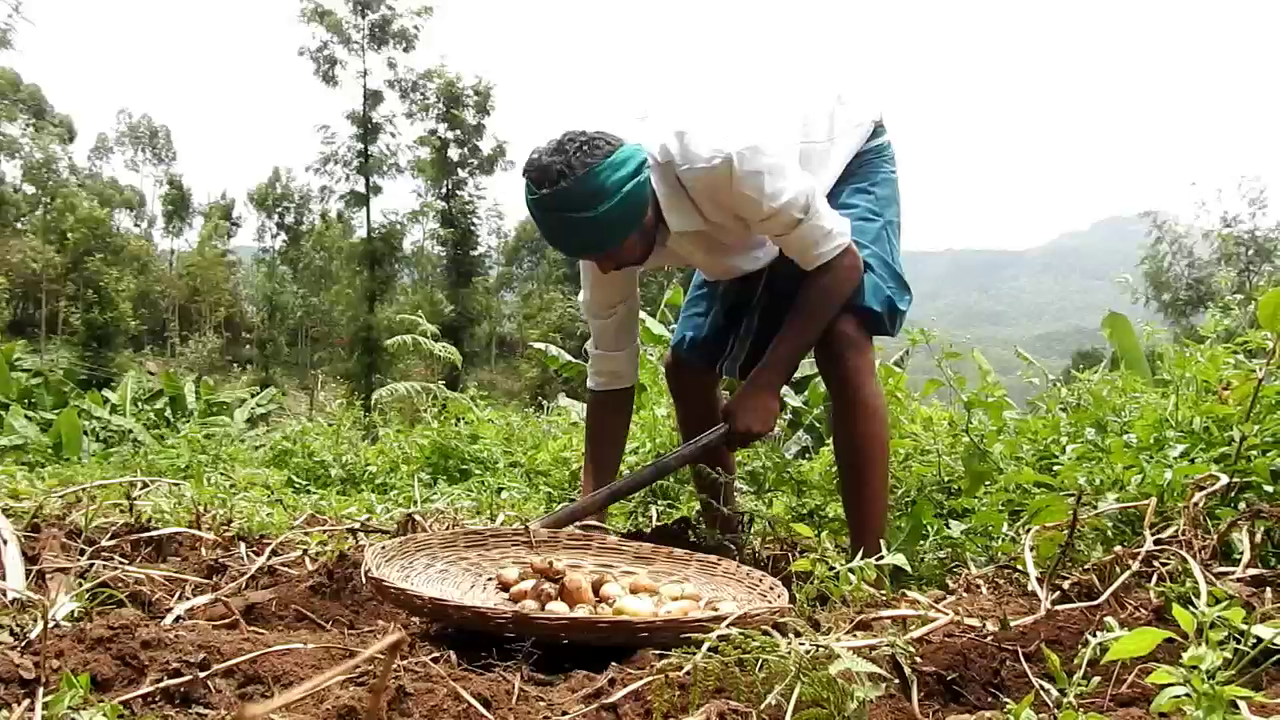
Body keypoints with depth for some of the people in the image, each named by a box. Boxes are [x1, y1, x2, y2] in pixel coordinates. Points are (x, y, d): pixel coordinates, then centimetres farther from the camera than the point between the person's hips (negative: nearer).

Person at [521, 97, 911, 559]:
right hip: (754, 232, 6)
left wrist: (765, 383, -37)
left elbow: (840, 262, -32)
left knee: (842, 343, -30)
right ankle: (725, 546, 13)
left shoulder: (727, 164, -43)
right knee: (686, 367, -2)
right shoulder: (602, 224, -22)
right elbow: (610, 376, -15)